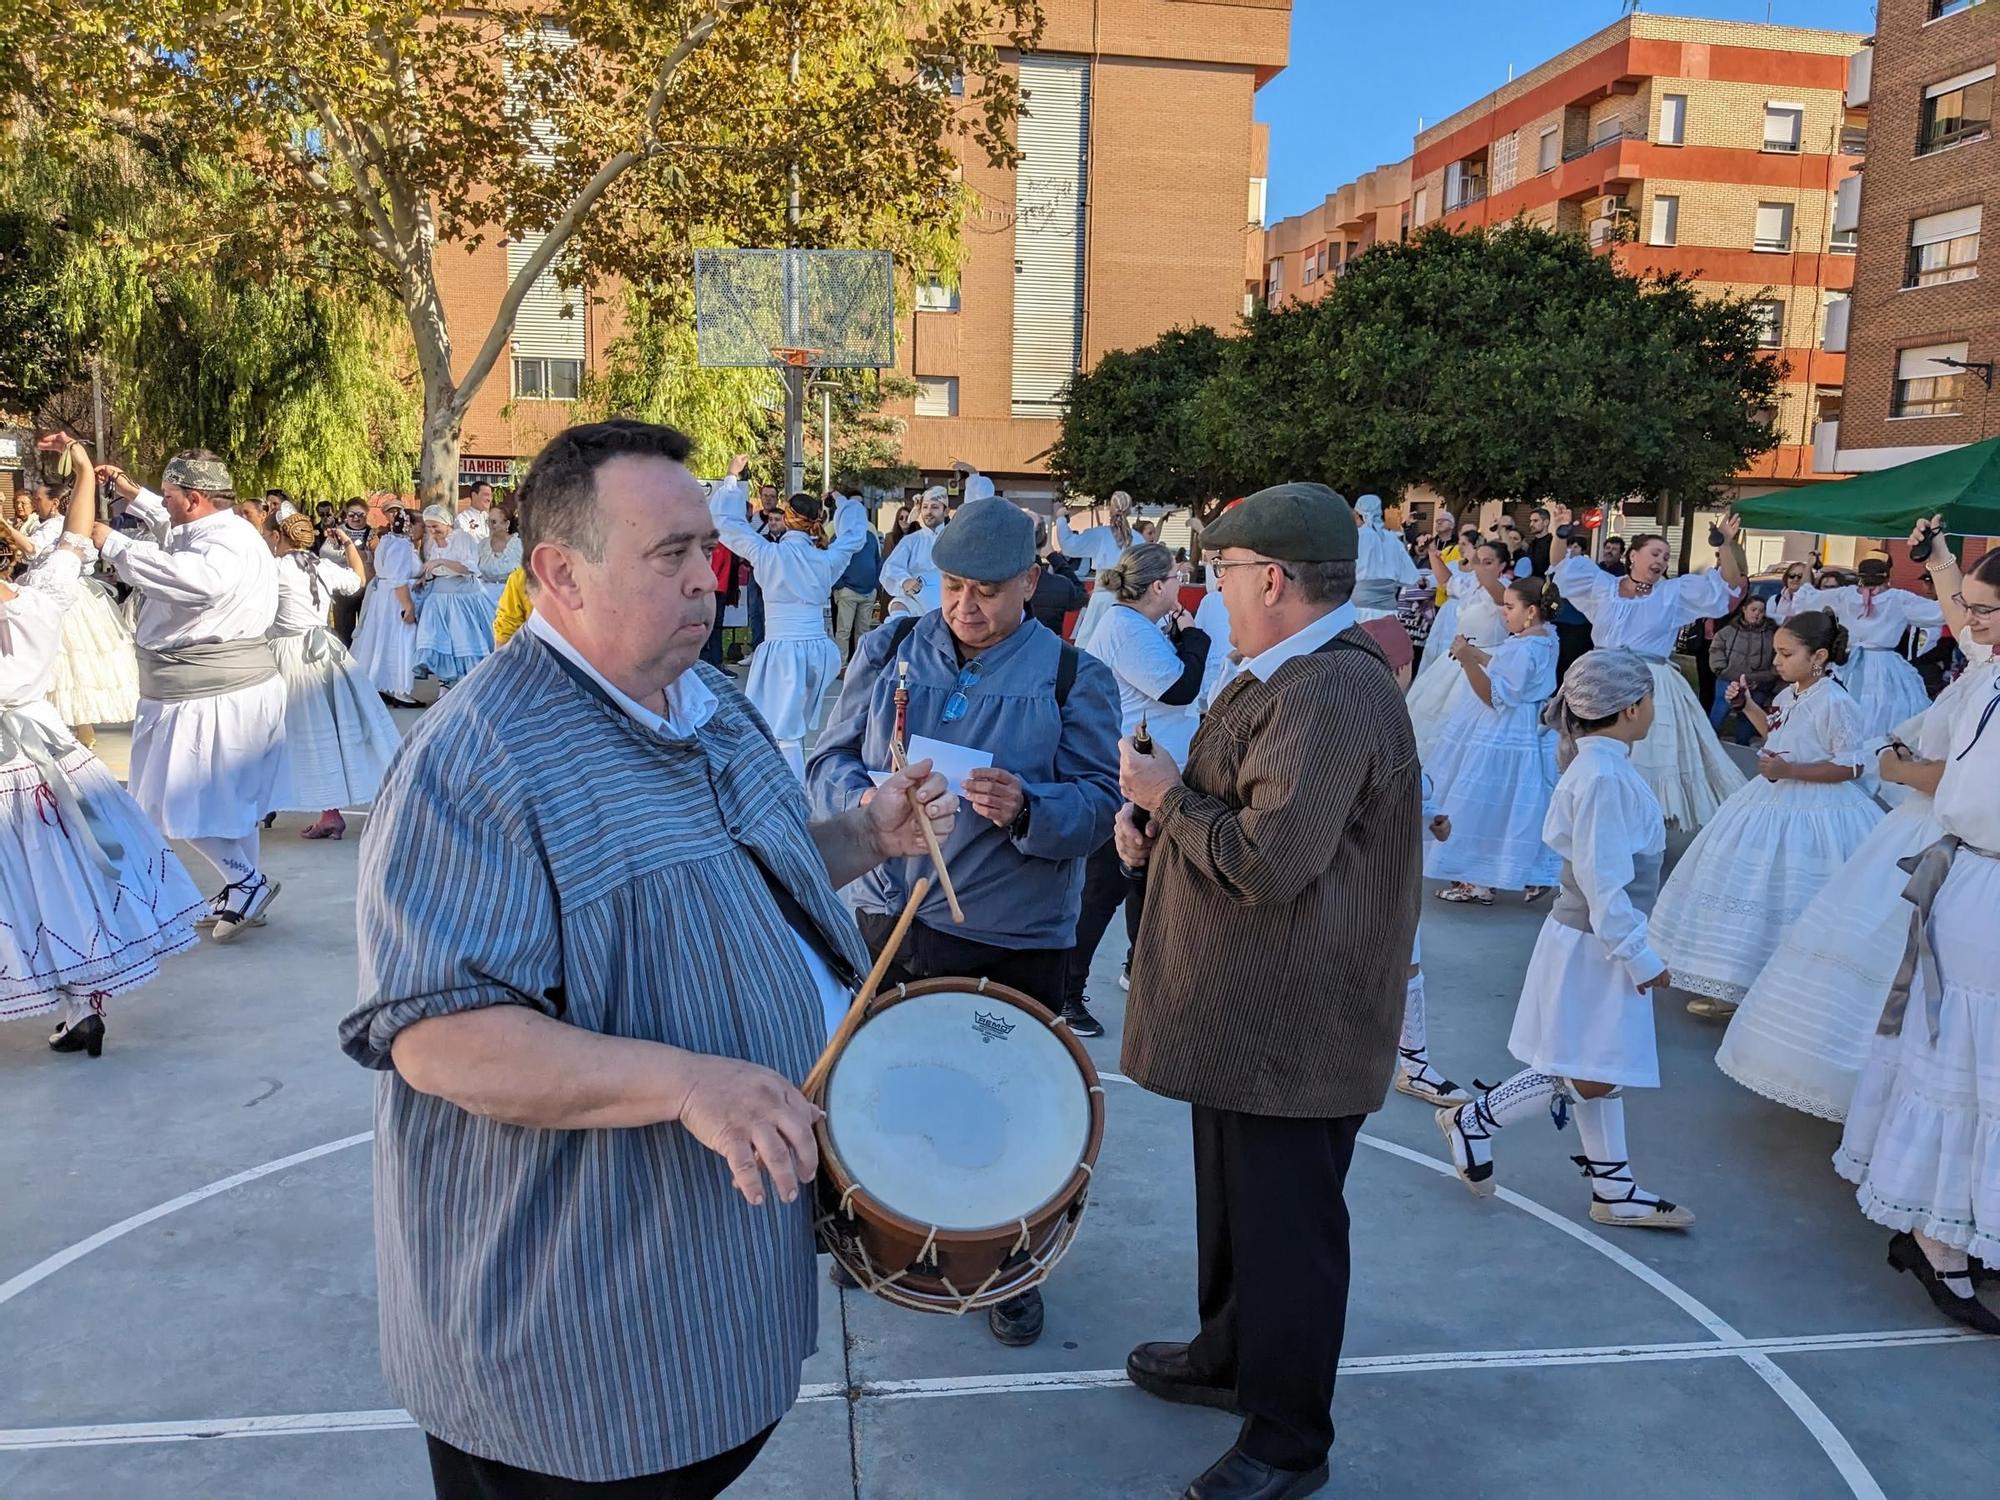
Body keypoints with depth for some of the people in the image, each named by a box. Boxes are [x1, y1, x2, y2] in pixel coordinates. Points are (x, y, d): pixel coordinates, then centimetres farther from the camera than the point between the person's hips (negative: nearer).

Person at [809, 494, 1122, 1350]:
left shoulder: (1075, 678, -4)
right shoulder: (888, 651, 4)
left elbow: (1099, 802, -9)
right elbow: (829, 760, 3)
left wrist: (1027, 808, -29)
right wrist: (861, 803, -18)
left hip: (1012, 939, -3)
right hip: (887, 917, 3)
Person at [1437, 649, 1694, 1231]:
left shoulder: (1603, 764, 7)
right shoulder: (1602, 776, -24)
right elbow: (1603, 883, -25)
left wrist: (1632, 946, 21)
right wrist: (1639, 956, -18)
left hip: (1603, 941, 10)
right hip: (1591, 946, -10)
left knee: (1598, 1075, 16)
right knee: (1588, 1079, 0)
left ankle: (1613, 1190, 26)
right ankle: (1472, 1122, 14)